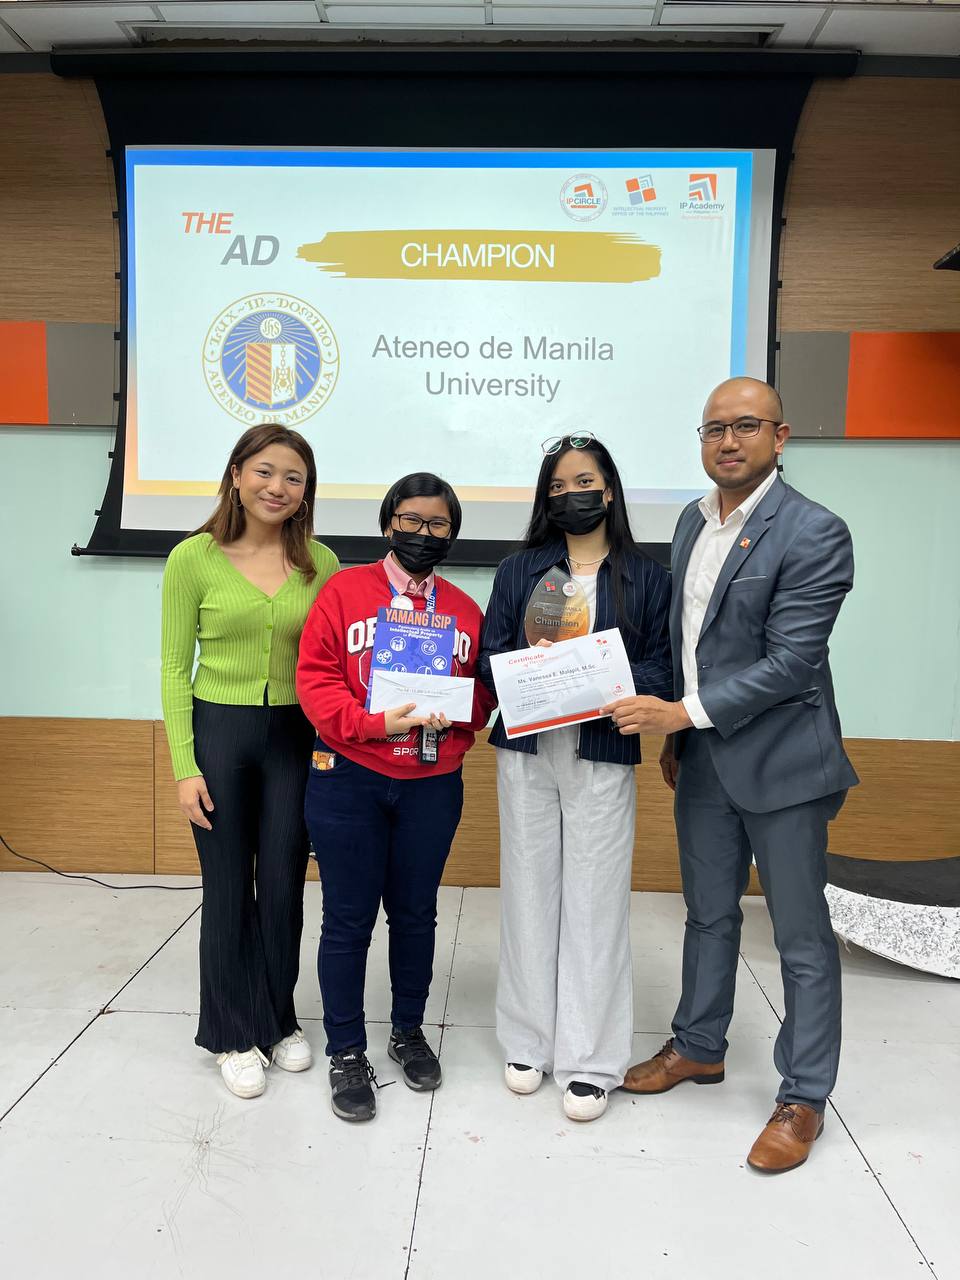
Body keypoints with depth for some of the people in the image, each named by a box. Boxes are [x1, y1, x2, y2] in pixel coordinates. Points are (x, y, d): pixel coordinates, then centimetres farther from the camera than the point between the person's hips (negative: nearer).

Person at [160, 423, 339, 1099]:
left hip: (296, 737, 2)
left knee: (285, 885, 11)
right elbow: (175, 667, -3)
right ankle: (235, 1034, 29)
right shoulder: (194, 558, -5)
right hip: (218, 732, -1)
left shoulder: (320, 562, 0)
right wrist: (185, 766, -7)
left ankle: (279, 1019, 33)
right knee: (228, 888, 8)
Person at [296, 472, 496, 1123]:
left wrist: (457, 710, -11)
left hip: (433, 786, 3)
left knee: (416, 915, 15)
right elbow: (315, 680, -8)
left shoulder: (465, 611, 8)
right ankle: (347, 1052, 25)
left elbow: (484, 696, 10)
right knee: (349, 921, 7)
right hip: (349, 781, -2)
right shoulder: (344, 591, -2)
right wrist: (376, 723, -21)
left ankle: (409, 1031, 37)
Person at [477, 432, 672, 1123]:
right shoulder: (519, 570, 11)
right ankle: (529, 1041, 24)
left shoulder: (648, 579, 7)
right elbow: (490, 658, 4)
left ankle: (590, 1061, 16)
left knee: (595, 905, 1)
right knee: (530, 895, 8)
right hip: (527, 752, 2)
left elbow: (662, 674, 1)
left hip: (603, 758, -1)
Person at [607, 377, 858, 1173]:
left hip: (780, 762, -6)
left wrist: (686, 712, -21)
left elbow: (790, 660, -20)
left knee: (802, 936, 8)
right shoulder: (693, 521, 8)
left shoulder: (814, 534, -15)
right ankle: (699, 1047, 40)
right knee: (709, 914, 21)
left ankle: (804, 1098, 26)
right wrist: (674, 736, 14)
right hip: (703, 756, 7)